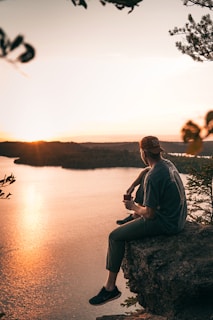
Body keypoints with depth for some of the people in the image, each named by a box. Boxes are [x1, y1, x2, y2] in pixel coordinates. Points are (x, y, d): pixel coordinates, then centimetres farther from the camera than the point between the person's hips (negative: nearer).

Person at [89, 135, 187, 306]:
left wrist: (134, 207, -2)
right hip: (178, 218, 10)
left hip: (165, 223, -10)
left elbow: (149, 214, -20)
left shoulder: (153, 176, -23)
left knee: (115, 237, -4)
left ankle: (110, 287, 3)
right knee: (135, 221, 29)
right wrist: (140, 205, 13)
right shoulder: (168, 164, 6)